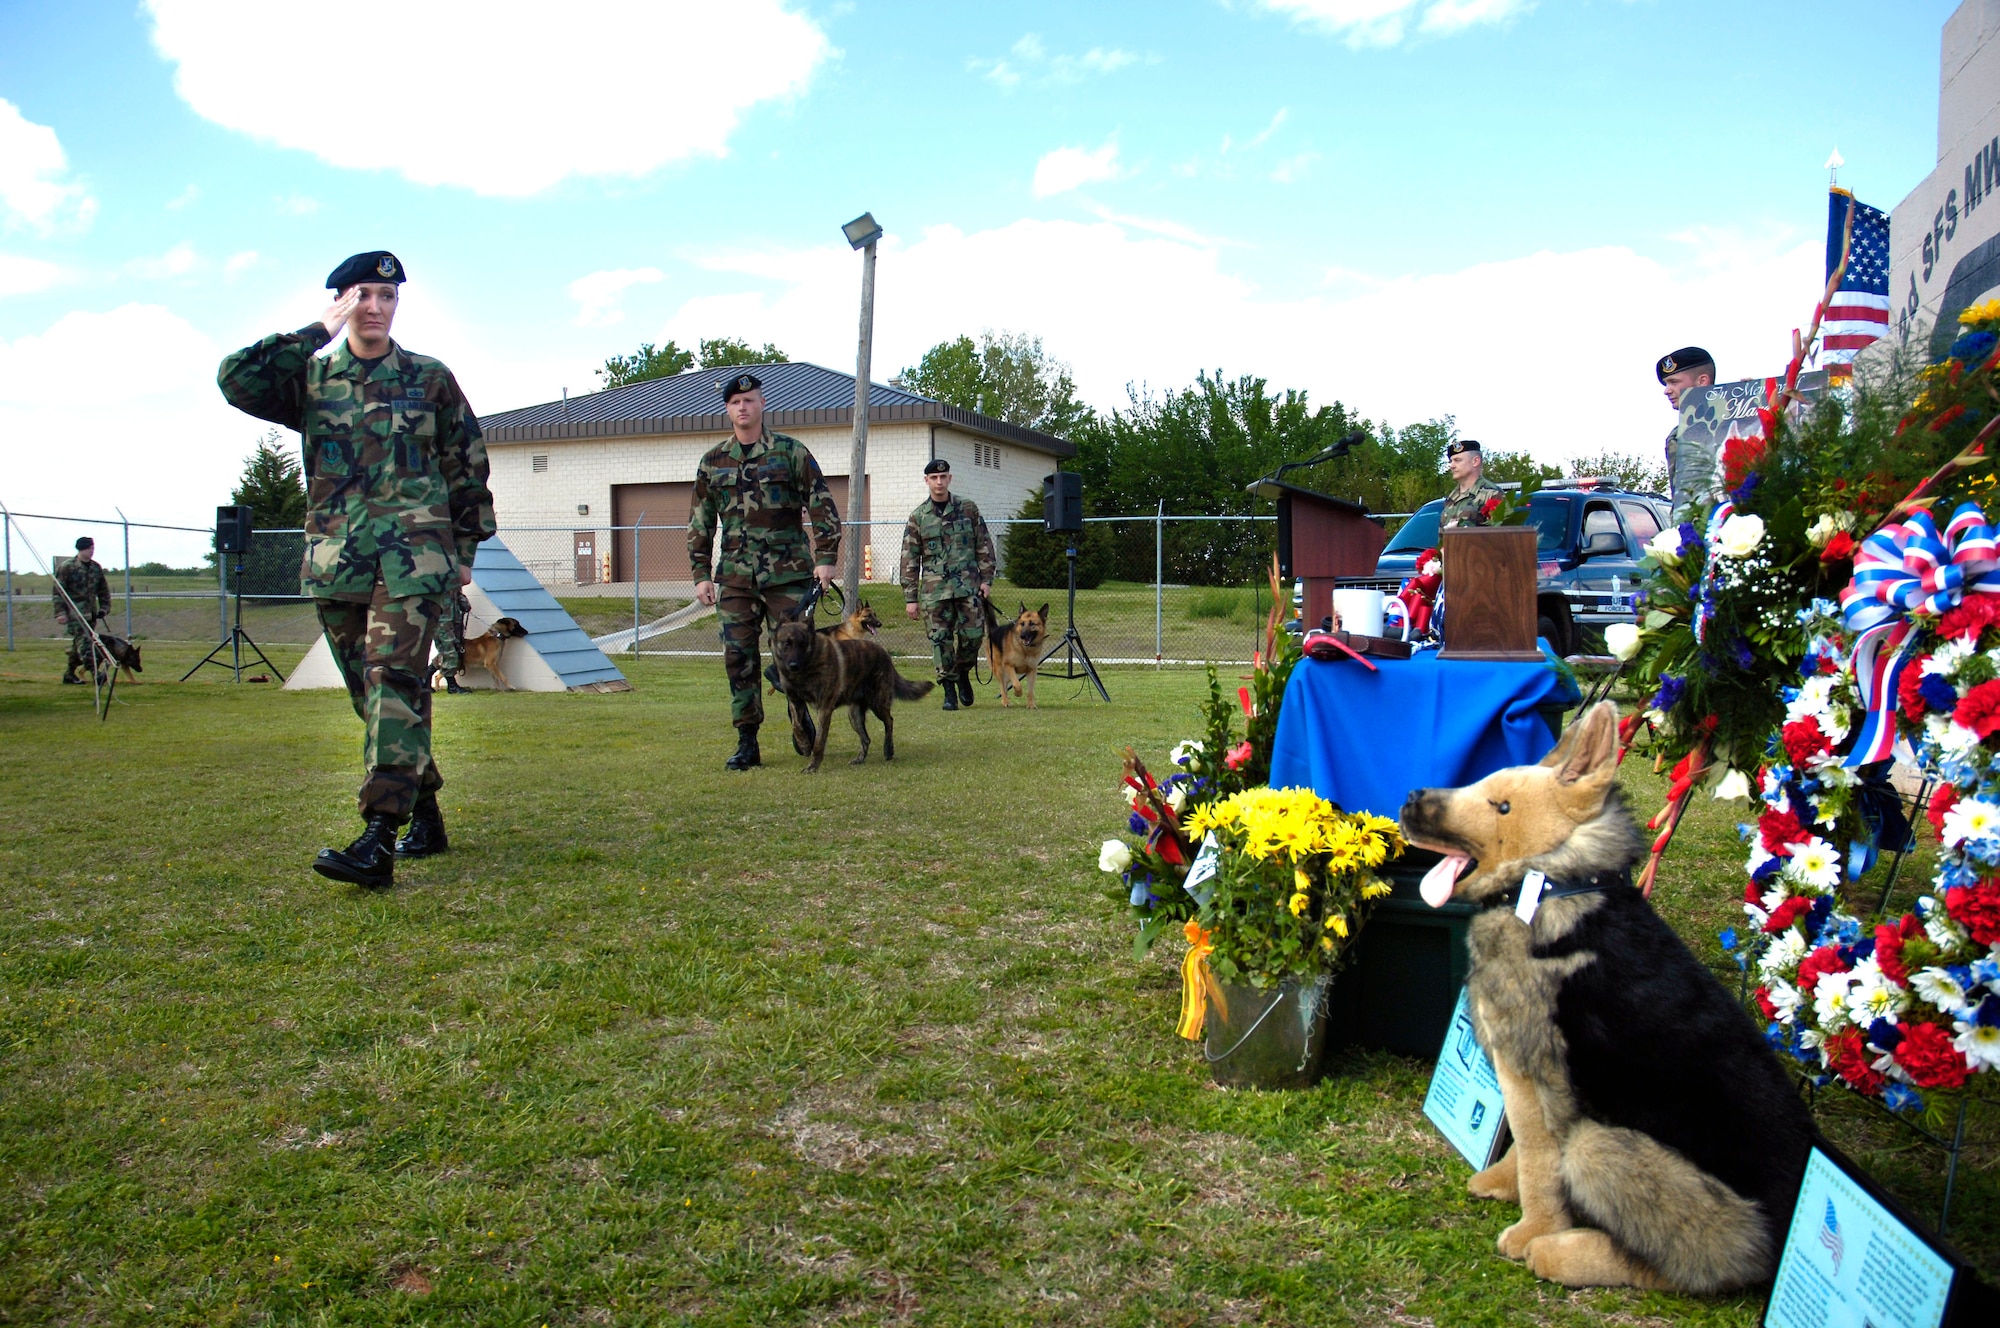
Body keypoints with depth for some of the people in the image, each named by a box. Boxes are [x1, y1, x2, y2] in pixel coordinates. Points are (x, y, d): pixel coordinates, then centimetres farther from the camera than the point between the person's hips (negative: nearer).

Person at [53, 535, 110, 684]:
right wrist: (60, 612, -12)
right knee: (83, 639, -17)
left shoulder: (96, 568, 12)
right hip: (74, 612, -6)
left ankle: (69, 673, 21)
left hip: (90, 612, 6)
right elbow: (57, 591, -7)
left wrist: (104, 608, 11)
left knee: (79, 643, 11)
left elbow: (103, 590, 21)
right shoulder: (66, 567, -6)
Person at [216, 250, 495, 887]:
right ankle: (424, 815, 23)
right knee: (369, 692, 8)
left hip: (413, 555, -3)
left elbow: (469, 467, 13)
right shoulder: (310, 378, 12)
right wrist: (319, 331, -4)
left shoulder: (431, 379, 9)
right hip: (337, 559, 4)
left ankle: (378, 841, -23)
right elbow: (235, 378, -7)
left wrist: (465, 549, 10)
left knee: (393, 683, -17)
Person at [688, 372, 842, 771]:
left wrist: (825, 558, -6)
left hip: (787, 573, -3)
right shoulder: (713, 462, 11)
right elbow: (699, 523, 15)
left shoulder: (791, 452, 3)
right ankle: (747, 743, 9)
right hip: (734, 577, 3)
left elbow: (822, 506, 2)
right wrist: (701, 574, 9)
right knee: (738, 658, 2)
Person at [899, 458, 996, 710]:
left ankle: (963, 673, 24)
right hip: (934, 588, 0)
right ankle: (949, 691, 8)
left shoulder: (968, 509, 8)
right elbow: (909, 559, 6)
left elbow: (984, 545, 11)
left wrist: (986, 578, 2)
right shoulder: (918, 517, 6)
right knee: (940, 640, -3)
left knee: (973, 635, -4)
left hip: (968, 585, 0)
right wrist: (910, 598, 2)